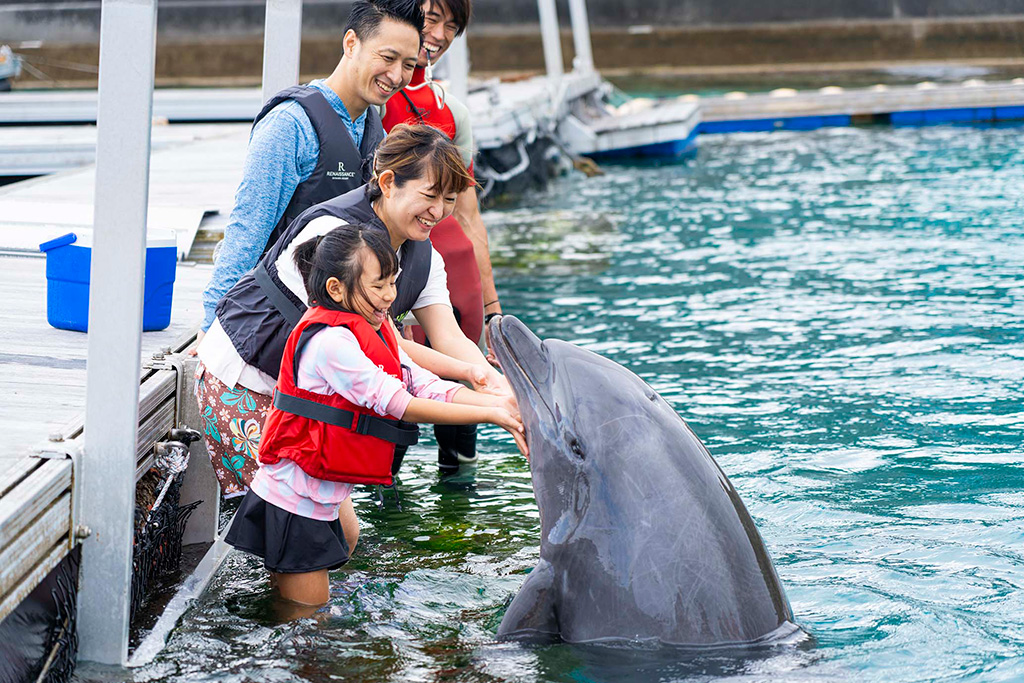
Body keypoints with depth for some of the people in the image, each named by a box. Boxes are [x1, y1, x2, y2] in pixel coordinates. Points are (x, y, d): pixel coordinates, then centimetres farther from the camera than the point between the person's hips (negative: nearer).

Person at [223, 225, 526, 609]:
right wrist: (490, 416, -29)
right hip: (295, 503, -10)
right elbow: (401, 405, -28)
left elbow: (427, 386, -3)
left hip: (328, 496, 10)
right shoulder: (331, 341, -24)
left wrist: (500, 403, -17)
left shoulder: (372, 334, 7)